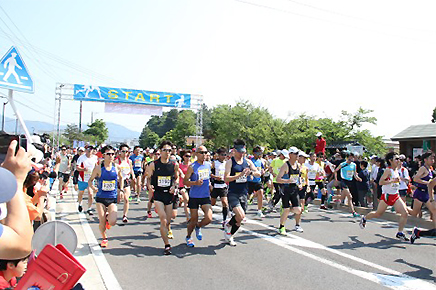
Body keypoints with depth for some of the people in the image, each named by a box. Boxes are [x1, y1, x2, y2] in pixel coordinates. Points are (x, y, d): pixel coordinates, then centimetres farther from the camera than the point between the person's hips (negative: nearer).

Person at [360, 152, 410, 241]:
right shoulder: (388, 170, -17)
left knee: (405, 213, -6)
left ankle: (400, 233, 5)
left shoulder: (396, 170, 8)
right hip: (387, 195, -7)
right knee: (378, 214, 5)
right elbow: (381, 182, -26)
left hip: (396, 196, 7)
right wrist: (393, 181, -27)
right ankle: (364, 218, 33)